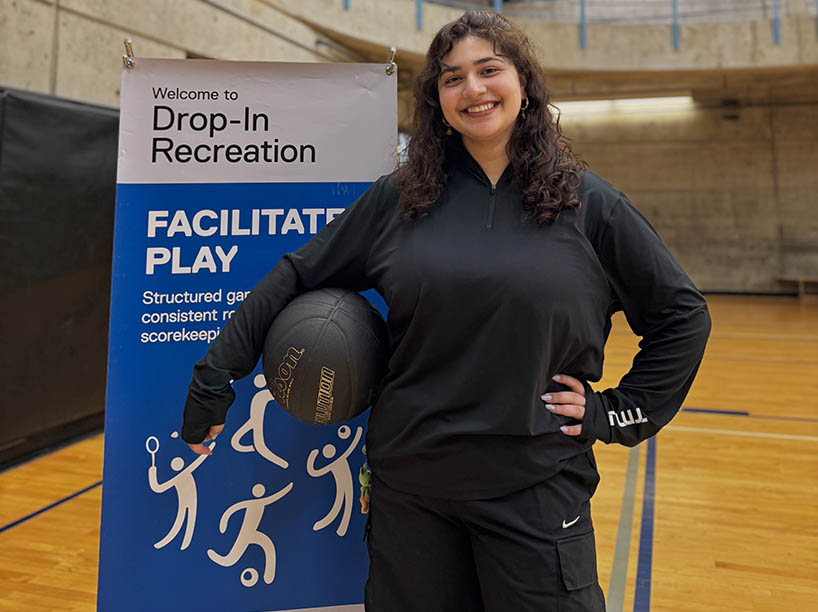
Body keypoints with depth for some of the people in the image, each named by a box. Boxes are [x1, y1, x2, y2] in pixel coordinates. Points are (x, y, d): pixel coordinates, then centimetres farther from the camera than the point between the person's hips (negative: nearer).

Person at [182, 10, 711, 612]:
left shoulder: (587, 201, -2)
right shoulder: (399, 198, 1)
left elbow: (682, 313, 4)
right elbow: (297, 277, 3)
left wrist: (619, 412, -1)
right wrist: (215, 377, 0)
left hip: (535, 490, -1)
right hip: (407, 485, 2)